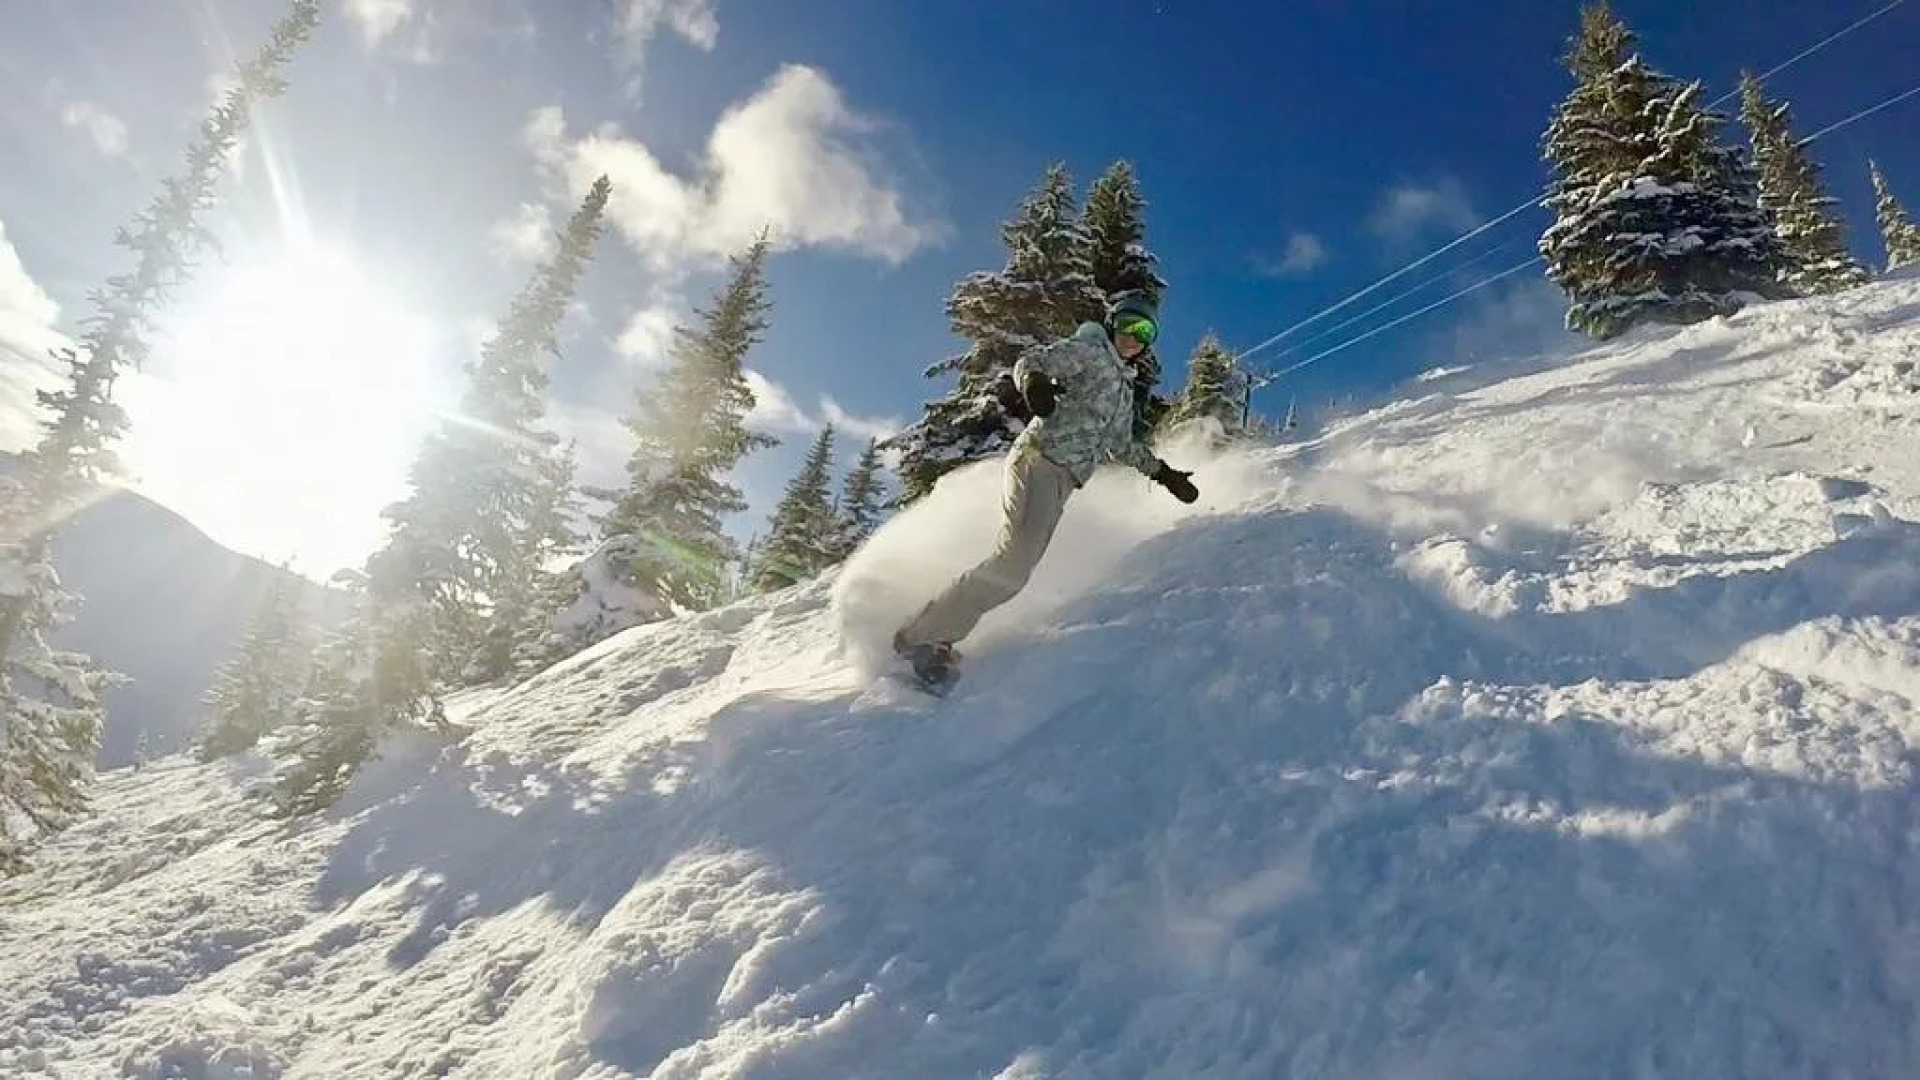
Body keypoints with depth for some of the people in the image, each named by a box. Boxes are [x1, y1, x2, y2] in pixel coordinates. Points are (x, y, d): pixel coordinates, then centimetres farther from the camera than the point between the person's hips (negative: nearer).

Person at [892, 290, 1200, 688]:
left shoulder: (1125, 389, 26)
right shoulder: (1088, 352, 3)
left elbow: (1122, 447, 36)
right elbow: (1029, 361, -7)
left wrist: (1164, 473, 30)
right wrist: (1034, 382, -30)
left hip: (1061, 483, 9)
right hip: (1039, 461, -9)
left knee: (1014, 569, -4)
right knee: (1014, 563, -25)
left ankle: (930, 632, -2)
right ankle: (923, 636, -20)